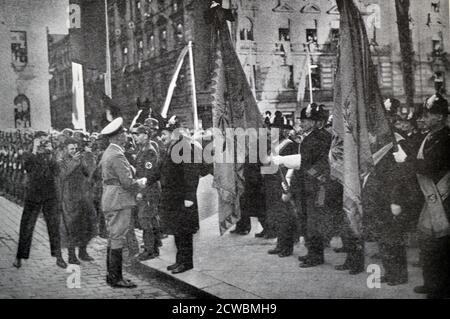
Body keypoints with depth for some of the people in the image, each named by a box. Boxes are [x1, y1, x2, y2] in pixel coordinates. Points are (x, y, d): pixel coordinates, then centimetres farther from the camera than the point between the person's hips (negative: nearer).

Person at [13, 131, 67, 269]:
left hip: (50, 196, 2)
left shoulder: (50, 157, 9)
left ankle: (58, 256, 7)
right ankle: (19, 257, 13)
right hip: (32, 196, -2)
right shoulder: (28, 156, 4)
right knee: (26, 227, 2)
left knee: (54, 225, 1)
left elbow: (55, 173, -6)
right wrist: (35, 151, -16)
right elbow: (28, 167, -16)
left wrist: (50, 154, -9)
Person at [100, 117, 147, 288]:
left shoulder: (107, 153, 14)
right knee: (118, 239, -5)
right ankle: (116, 279, -1)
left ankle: (111, 275, 20)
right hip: (119, 202, -10)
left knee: (113, 239, 14)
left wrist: (136, 182, 14)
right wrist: (142, 182, -2)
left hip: (109, 201, 10)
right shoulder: (117, 155, -17)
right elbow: (127, 183, -21)